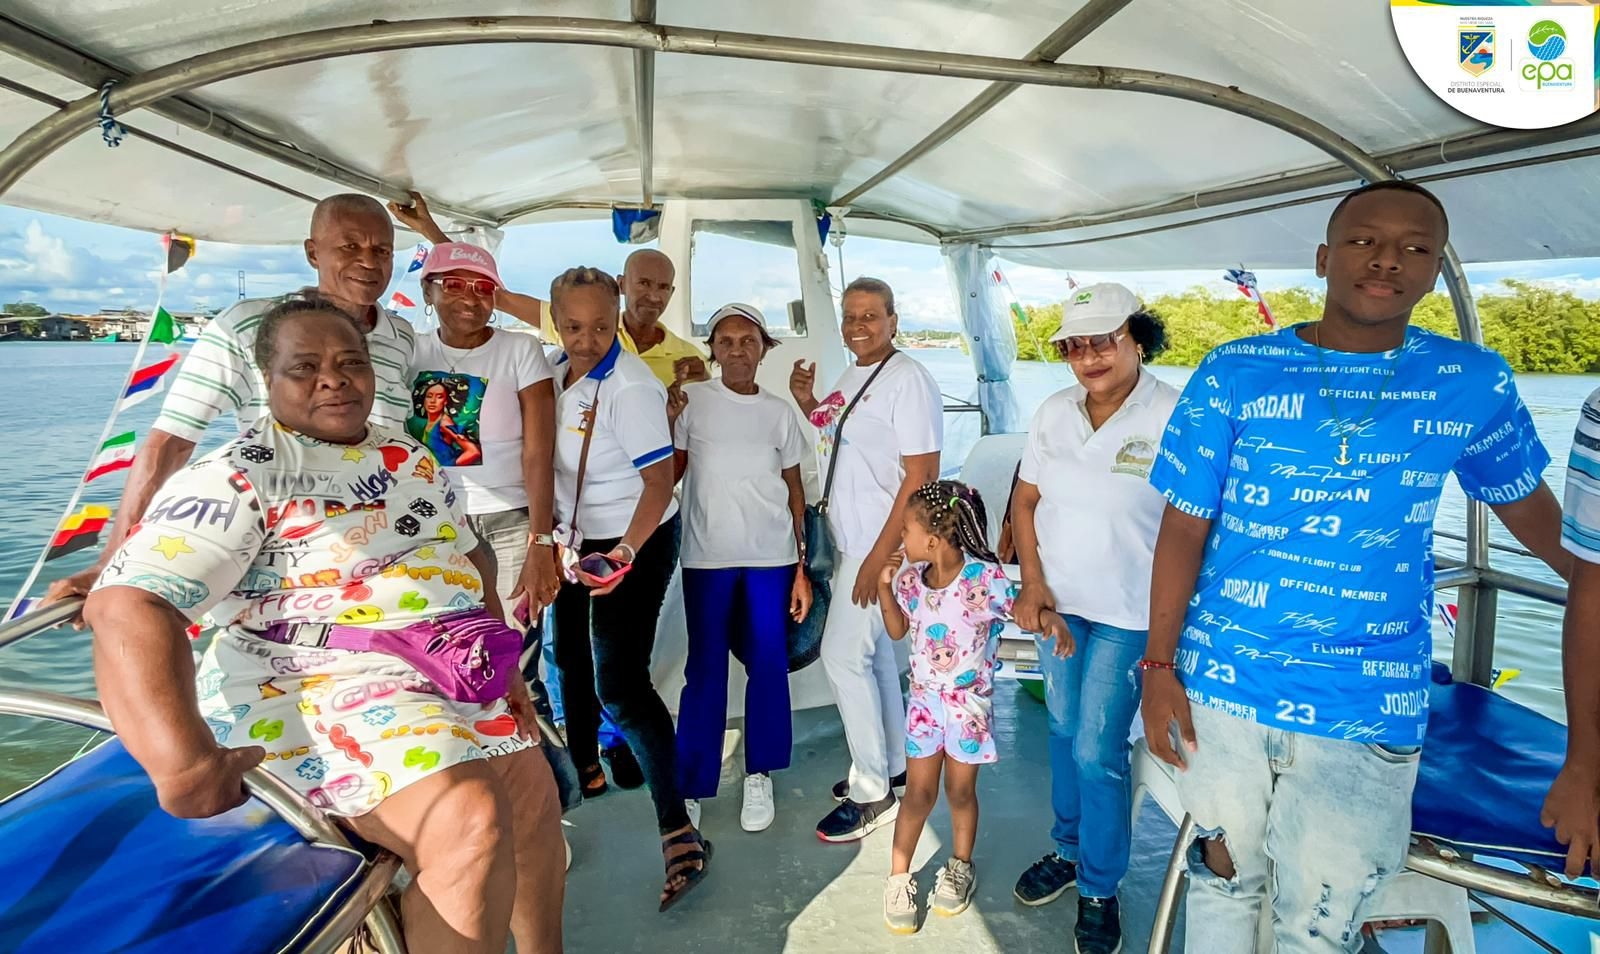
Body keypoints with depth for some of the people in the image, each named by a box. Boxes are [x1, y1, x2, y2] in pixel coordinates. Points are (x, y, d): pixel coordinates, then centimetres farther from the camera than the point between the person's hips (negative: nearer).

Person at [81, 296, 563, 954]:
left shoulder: (410, 459, 12)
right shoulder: (241, 475, -11)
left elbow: (468, 555, 20)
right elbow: (128, 604, -21)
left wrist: (503, 663, 10)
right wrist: (182, 761, -33)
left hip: (454, 676, 8)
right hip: (313, 689, -8)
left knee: (533, 797, 17)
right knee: (470, 823, -28)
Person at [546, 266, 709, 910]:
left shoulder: (630, 387, -22)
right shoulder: (556, 371, 1)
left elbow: (660, 481, -23)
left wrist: (627, 550, -34)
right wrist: (553, 535, 8)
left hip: (634, 544, -8)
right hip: (575, 538, 8)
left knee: (619, 685, -12)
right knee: (571, 658, 23)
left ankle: (679, 832, -3)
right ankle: (584, 766, 49)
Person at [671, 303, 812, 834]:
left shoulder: (779, 411, 7)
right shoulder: (691, 401, 2)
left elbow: (794, 490, 8)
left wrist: (802, 567, 5)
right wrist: (666, 416, -14)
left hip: (772, 556, 2)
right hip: (706, 556, -1)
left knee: (768, 665, 4)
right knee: (705, 669, 2)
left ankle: (759, 776, 22)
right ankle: (690, 787, 14)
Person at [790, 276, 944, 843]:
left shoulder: (907, 380, -16)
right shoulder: (850, 377, 11)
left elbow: (921, 475, -20)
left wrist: (880, 556, -22)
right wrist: (805, 401, 6)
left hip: (881, 546, -9)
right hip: (850, 542, 9)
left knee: (843, 657, -6)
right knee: (873, 653, 17)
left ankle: (872, 794, 10)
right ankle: (890, 767, 33)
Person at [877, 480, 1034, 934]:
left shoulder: (984, 577, -21)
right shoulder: (911, 578, -6)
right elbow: (898, 630, 8)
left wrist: (1053, 620, -34)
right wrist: (885, 587, -6)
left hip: (969, 703, -3)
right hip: (925, 699, 3)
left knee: (961, 791, 14)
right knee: (919, 792, 10)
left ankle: (960, 868, 38)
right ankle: (899, 876, 25)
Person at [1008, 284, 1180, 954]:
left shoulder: (1172, 417, -16)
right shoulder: (1053, 413, 0)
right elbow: (1026, 500, 7)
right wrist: (1032, 585, -3)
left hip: (1129, 616, -5)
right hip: (1058, 602, 5)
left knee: (1096, 751, 1)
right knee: (1063, 732, 18)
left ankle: (1099, 888, 25)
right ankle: (1068, 848, 41)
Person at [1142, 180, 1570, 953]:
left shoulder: (1475, 383, -1)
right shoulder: (1234, 373, -6)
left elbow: (1529, 508, 17)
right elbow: (1184, 528, -5)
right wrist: (1158, 666, -7)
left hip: (1368, 711, 1)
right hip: (1223, 685, 0)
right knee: (1225, 873, 18)